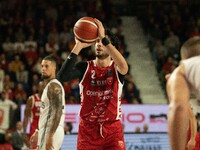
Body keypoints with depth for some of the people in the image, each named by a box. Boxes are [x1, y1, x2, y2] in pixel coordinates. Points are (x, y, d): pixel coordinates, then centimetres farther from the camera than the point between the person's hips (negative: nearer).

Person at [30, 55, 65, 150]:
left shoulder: (53, 86, -12)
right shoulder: (48, 86, 20)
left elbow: (57, 112, -22)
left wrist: (50, 135, -28)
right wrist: (38, 132, 27)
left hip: (52, 131, -11)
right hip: (46, 130, 11)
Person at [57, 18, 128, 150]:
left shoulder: (116, 69, -2)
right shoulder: (85, 68, 1)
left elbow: (124, 67, -29)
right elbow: (62, 77, -18)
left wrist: (104, 38, -31)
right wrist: (78, 47, -23)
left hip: (112, 129, -1)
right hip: (88, 128, 2)